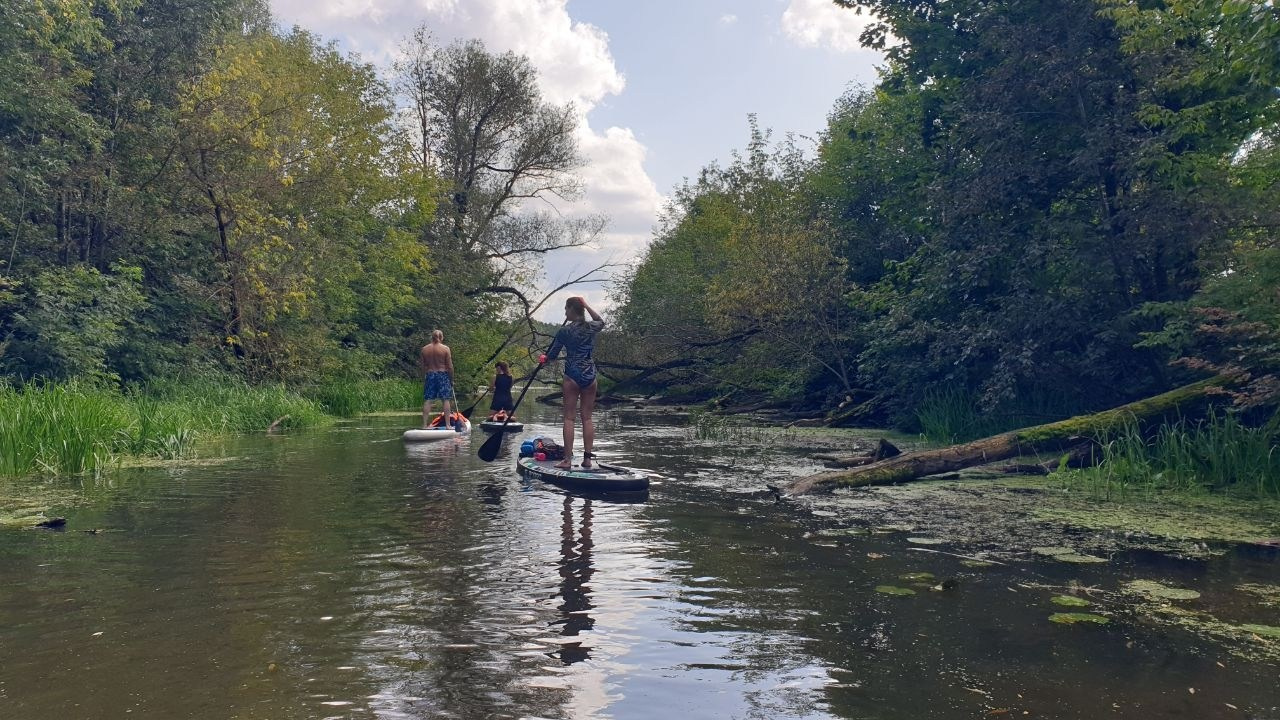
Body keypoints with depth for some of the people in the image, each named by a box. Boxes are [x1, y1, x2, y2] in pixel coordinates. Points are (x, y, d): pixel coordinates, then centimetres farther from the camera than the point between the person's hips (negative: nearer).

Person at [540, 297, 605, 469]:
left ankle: (567, 459, -3)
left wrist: (544, 358, 23)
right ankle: (588, 458, 7)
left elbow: (552, 355, 2)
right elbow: (600, 321, 29)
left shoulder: (565, 331, -7)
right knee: (587, 418, 7)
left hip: (572, 376, -4)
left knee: (569, 418, 0)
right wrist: (586, 306, 27)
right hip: (590, 376, 4)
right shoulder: (592, 327, 3)